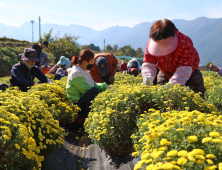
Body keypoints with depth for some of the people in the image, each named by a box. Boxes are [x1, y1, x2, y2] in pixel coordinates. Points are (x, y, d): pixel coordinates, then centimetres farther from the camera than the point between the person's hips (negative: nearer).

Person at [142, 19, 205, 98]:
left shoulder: (185, 43, -36)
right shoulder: (151, 45, -24)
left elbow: (185, 69, -40)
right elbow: (148, 64, -24)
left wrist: (173, 83, -56)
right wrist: (148, 76, -48)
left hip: (189, 75, -2)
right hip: (166, 74, 3)